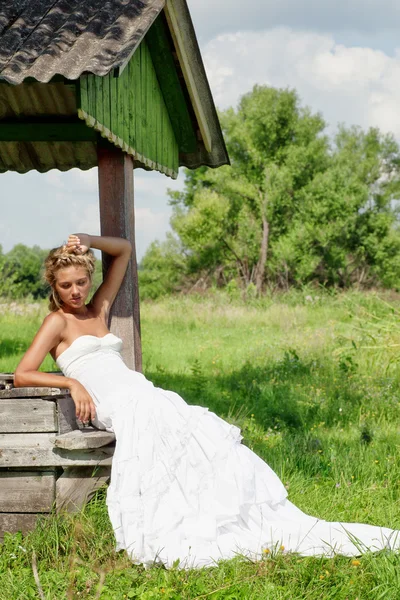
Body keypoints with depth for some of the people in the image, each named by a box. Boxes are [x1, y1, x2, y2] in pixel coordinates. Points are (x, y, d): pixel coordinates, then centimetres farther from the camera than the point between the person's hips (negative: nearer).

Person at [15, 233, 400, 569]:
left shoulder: (99, 310, 22)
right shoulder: (57, 322, 6)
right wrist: (73, 383, -11)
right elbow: (22, 375, -3)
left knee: (210, 443, -6)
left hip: (150, 399, 6)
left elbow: (124, 250, 30)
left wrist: (90, 241, 14)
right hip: (122, 409, -6)